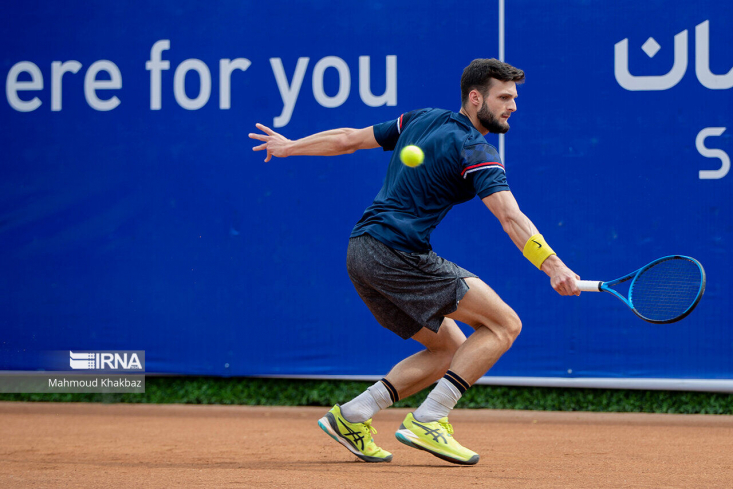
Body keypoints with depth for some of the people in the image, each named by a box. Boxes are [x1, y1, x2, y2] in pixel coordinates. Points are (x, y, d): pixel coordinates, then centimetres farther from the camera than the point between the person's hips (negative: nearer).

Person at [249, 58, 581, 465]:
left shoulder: (423, 120, 17)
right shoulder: (475, 151, -8)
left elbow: (350, 139, 24)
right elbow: (511, 217, -23)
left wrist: (291, 146, 38)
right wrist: (552, 265, -33)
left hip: (362, 254, 9)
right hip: (398, 253, -9)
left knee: (451, 349, 16)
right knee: (504, 325, -10)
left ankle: (351, 417, 9)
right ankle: (427, 421, -15)